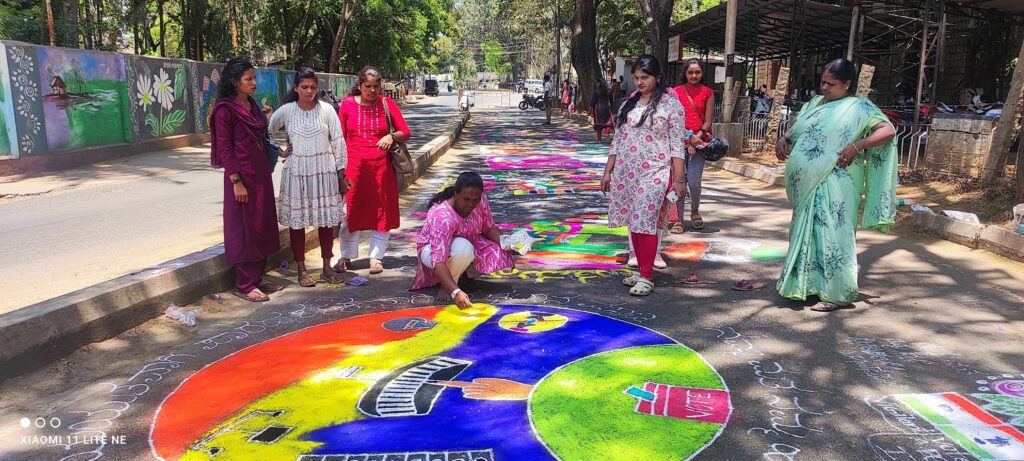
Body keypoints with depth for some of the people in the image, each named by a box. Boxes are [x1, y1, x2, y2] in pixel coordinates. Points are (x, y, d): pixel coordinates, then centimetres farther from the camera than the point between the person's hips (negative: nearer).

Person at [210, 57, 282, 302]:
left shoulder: (253, 105, 12)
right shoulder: (225, 110, -10)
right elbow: (224, 148, -13)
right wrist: (236, 181, -17)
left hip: (261, 172, 8)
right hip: (242, 174, -8)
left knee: (263, 226, 12)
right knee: (245, 228, -2)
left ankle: (257, 277, 23)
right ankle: (245, 284, 8)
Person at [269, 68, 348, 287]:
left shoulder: (326, 109, -2)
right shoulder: (286, 111, -1)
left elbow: (338, 141, 0)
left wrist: (341, 173, -1)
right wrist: (278, 151, 2)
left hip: (324, 170, 0)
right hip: (297, 172, 0)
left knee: (326, 219, 5)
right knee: (297, 220, 3)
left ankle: (327, 267, 19)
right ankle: (301, 270, 15)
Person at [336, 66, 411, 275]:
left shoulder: (387, 104, 2)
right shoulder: (347, 104, 1)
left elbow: (405, 132, 2)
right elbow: (340, 138, 4)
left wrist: (392, 137, -19)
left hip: (381, 166, 1)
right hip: (353, 166, 0)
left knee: (381, 212, 6)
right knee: (350, 212, 5)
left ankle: (376, 257, 19)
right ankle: (346, 256, 22)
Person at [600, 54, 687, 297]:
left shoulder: (671, 105, -3)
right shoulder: (628, 104, 12)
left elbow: (677, 146, -6)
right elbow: (617, 140, 15)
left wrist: (678, 179, -10)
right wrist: (608, 172, 12)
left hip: (654, 174, -5)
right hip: (626, 173, 5)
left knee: (645, 224, -8)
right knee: (633, 223, 9)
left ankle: (646, 277, 2)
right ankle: (641, 270, 21)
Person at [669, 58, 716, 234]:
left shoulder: (708, 93, 7)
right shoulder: (677, 91, 7)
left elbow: (708, 121, 2)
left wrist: (697, 137, -13)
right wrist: (688, 137, -9)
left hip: (700, 141, -1)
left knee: (694, 181, -8)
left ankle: (695, 212, 19)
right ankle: (679, 219, 7)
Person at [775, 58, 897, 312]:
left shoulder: (858, 107, -2)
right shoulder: (815, 102, 17)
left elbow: (888, 130, -9)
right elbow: (797, 130, 25)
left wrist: (856, 146, -20)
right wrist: (784, 140, 4)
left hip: (833, 184, -7)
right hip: (808, 184, 7)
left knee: (831, 232, -8)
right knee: (808, 231, 11)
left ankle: (838, 293, -1)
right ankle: (811, 284, 22)